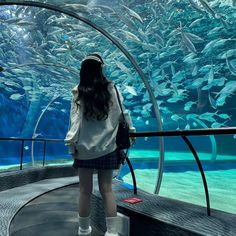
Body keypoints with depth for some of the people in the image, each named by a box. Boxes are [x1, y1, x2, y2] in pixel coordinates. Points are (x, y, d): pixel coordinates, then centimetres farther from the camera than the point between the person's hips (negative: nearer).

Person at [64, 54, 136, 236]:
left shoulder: (78, 92, -4)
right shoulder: (111, 88, 0)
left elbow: (76, 119, -8)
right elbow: (123, 113, 4)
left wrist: (72, 143, -4)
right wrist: (131, 131, 17)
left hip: (85, 148, -1)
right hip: (107, 147, 1)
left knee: (85, 190, 10)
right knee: (106, 189, 8)